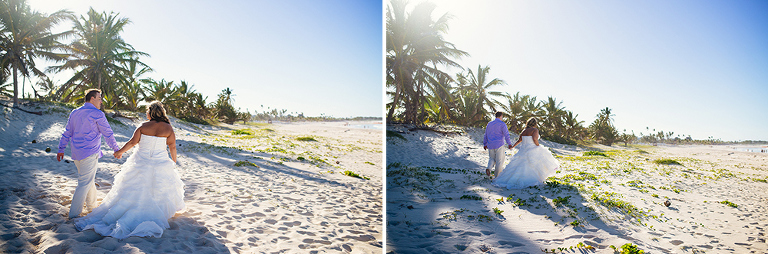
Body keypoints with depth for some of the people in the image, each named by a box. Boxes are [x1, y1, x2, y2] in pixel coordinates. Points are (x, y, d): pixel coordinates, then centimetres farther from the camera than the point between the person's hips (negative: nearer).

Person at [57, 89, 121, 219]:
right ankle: (74, 213, -2)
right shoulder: (97, 114, -10)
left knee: (89, 179, 22)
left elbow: (66, 133, 15)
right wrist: (116, 149, 4)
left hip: (76, 153, 8)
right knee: (84, 183, -3)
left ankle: (91, 204, 36)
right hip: (90, 153, -8)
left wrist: (61, 149, 20)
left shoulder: (74, 113, 12)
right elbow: (108, 133, -6)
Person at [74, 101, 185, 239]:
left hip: (141, 163, 1)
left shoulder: (143, 126, -6)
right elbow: (173, 147, -1)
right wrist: (174, 162, 12)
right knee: (159, 191, 12)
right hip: (160, 164, -1)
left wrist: (120, 152, 10)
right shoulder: (168, 128, -5)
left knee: (132, 193, 10)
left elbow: (132, 142, -6)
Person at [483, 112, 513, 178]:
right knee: (499, 161, 6)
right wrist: (509, 144, -19)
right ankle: (497, 175, 7)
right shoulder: (502, 124, -6)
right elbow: (506, 134, -17)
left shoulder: (489, 124, 11)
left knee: (492, 159, 20)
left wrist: (485, 144, 27)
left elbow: (486, 135, 17)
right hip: (499, 145, -5)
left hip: (490, 145, 5)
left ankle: (488, 168, -7)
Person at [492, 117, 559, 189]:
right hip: (533, 152, -6)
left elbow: (519, 140, 20)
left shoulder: (524, 131, 11)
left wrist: (513, 146, 35)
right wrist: (538, 146, -7)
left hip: (523, 151, 6)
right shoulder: (535, 130, -8)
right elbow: (534, 139, -23)